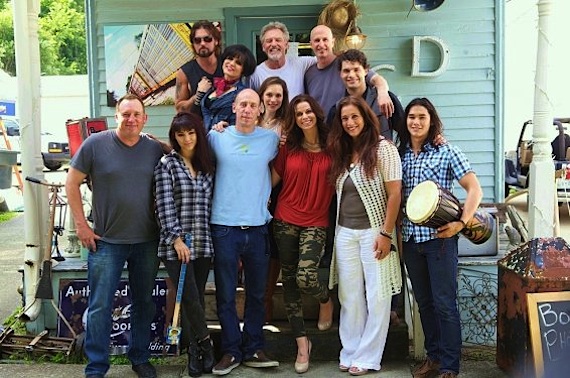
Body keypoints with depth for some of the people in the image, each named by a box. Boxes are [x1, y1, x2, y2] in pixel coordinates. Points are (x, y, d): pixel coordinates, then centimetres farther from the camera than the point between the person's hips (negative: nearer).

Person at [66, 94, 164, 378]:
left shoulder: (155, 149, 1)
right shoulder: (95, 144, -7)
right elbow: (72, 183, -1)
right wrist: (81, 225, -5)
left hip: (147, 241, 3)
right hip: (106, 240, -3)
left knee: (144, 303, 14)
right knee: (100, 307, 1)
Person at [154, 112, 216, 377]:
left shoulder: (207, 165, 12)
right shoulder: (167, 164, -1)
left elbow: (210, 204, 13)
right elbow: (164, 204, -8)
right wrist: (176, 238, -14)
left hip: (203, 244, 4)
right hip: (176, 244, -4)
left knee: (196, 299, 8)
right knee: (190, 299, -5)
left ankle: (195, 352, 18)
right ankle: (205, 345, 13)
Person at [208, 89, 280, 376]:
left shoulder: (271, 139, 5)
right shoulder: (217, 137, 1)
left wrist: (265, 200, 6)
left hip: (257, 227, 2)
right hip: (224, 226, -1)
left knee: (257, 293, 10)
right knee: (225, 295, 4)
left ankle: (253, 350, 23)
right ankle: (231, 350, 18)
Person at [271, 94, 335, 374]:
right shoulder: (289, 148, 4)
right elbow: (272, 179, 7)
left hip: (315, 223, -3)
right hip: (285, 221, 3)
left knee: (305, 277, -20)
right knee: (289, 281, 6)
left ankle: (326, 301, 19)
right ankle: (301, 343, 20)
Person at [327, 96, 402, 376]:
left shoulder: (383, 148, -7)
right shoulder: (342, 153, 11)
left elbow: (394, 193, -11)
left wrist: (385, 233, -15)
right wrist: (339, 229, 4)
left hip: (373, 232, -5)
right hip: (345, 233, 6)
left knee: (376, 297, 2)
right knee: (349, 297, 9)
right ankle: (350, 353, 19)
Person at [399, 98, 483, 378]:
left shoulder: (447, 153, -4)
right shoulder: (400, 155, 9)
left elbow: (475, 189, -7)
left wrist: (461, 222, -19)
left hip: (439, 237, -5)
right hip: (410, 239, 5)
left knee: (444, 303, 0)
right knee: (424, 302, 14)